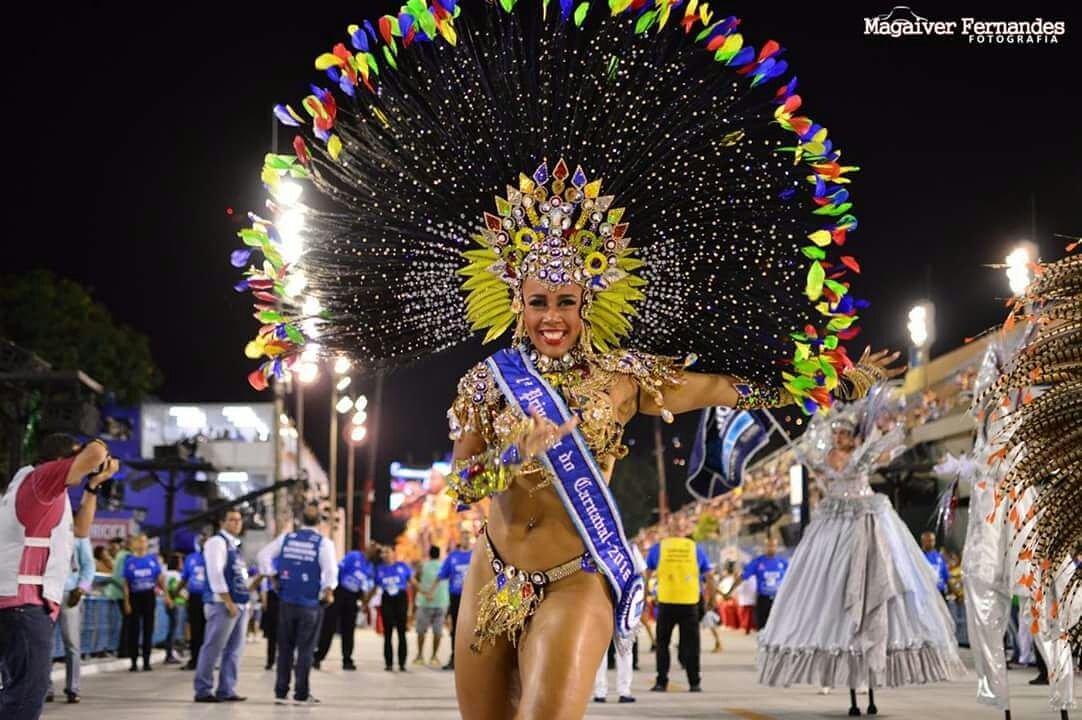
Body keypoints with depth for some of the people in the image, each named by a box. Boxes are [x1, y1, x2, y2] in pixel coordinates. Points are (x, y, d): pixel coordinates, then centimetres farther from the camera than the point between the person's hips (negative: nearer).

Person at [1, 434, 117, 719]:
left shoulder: (40, 490, 24)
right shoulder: (39, 477, -7)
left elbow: (80, 529, 31)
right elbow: (94, 454, -21)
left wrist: (94, 485, 23)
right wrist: (99, 446, 2)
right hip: (25, 601, -11)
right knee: (28, 692, -17)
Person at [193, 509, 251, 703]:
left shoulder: (234, 545, 20)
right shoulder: (217, 542, -7)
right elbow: (215, 574, -16)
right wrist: (228, 602, -18)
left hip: (240, 604, 9)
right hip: (223, 604, -9)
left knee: (234, 650, 8)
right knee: (213, 648, -7)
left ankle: (226, 690, 12)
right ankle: (203, 690, -2)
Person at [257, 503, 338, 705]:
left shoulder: (286, 538, 4)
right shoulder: (323, 543, -7)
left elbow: (264, 555, 3)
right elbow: (331, 570, -16)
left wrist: (272, 577, 10)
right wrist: (328, 592, -3)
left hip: (287, 600, 3)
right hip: (310, 603, -3)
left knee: (285, 647, 10)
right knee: (305, 649, 2)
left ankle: (281, 692, 11)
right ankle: (301, 694, 3)